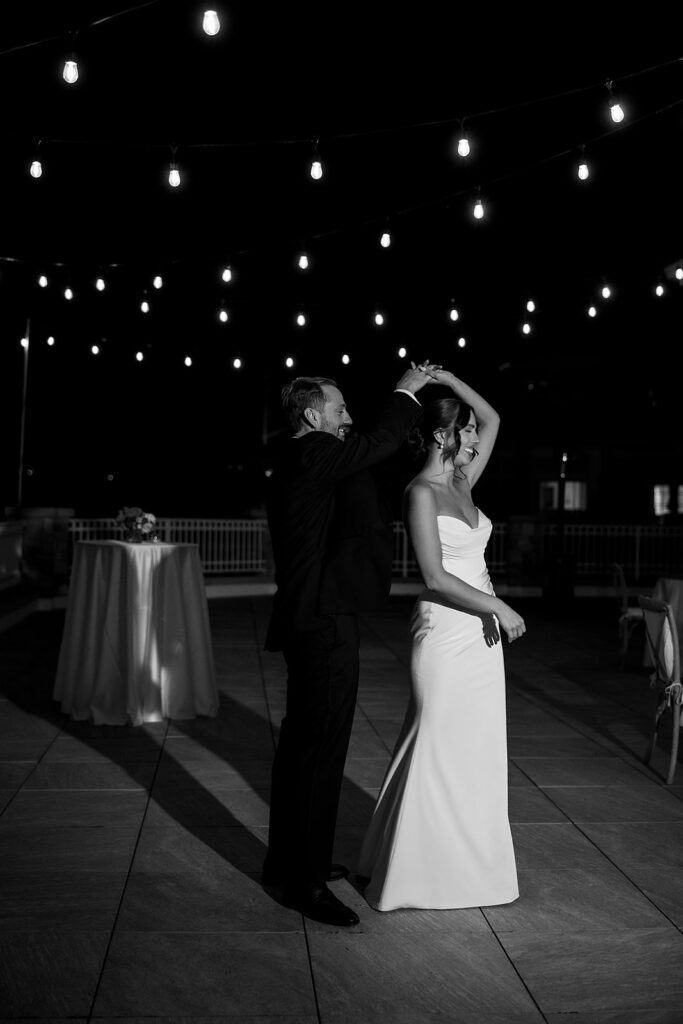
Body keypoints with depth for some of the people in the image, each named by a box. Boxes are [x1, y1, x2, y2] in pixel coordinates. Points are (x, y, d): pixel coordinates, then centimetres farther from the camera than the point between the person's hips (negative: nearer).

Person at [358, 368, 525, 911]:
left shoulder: (462, 484, 11)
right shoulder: (422, 492, -11)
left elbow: (493, 418, 19)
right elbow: (437, 576, -18)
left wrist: (447, 378, 11)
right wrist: (499, 606, -15)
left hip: (479, 631, 8)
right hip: (445, 631, -8)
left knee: (474, 748, 14)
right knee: (441, 749, 1)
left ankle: (463, 860, 27)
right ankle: (418, 870, 15)